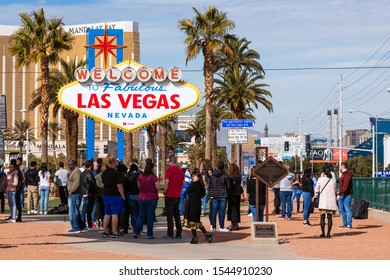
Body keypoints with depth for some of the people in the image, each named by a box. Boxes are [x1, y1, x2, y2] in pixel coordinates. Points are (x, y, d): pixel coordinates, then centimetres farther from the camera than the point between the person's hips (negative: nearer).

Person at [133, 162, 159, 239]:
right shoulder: (154, 177, -12)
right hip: (152, 198, -4)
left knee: (141, 215, 12)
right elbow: (158, 188, -14)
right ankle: (149, 234, 5)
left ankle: (136, 232, 4)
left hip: (141, 198, 4)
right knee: (150, 216, 3)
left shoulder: (140, 176, 3)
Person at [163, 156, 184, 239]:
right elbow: (183, 183, 13)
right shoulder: (180, 170, 8)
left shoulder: (169, 170, -12)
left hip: (170, 196, -6)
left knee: (170, 216, -2)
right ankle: (179, 234, 10)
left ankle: (170, 234, -2)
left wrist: (165, 192, -2)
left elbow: (166, 183, -14)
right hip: (178, 196, 6)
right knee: (177, 215, 11)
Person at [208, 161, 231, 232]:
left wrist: (210, 194, 15)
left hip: (215, 196, 3)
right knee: (222, 211, 0)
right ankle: (221, 227, 1)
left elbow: (209, 186, 7)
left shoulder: (212, 176, 3)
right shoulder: (225, 176, -7)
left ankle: (213, 227, 8)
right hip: (223, 195, -3)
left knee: (214, 211, 7)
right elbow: (228, 186, -3)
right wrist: (226, 192, 14)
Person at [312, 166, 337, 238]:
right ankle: (328, 233, -2)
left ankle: (323, 233, 4)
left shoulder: (320, 180, 0)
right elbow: (334, 191, 11)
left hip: (323, 201, -2)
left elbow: (317, 190, 8)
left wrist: (315, 197, 26)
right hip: (331, 201, 2)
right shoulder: (333, 181, 6)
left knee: (322, 217, 5)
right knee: (330, 217, 2)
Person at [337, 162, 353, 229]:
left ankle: (349, 225, -6)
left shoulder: (347, 174, -14)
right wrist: (339, 191, 16)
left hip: (346, 195, -11)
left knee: (347, 209, -8)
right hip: (341, 195, 11)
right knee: (341, 209, 14)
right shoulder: (343, 174, 18)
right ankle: (345, 224, 22)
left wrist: (340, 193, -25)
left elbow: (345, 186, -22)